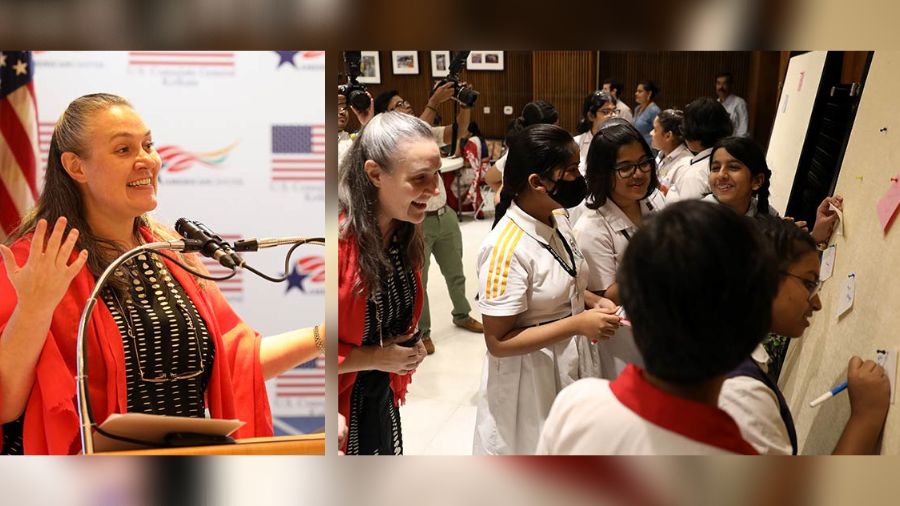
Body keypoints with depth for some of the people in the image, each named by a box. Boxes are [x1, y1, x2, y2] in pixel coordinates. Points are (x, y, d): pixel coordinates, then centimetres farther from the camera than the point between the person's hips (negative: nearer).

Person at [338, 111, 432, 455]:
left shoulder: (405, 232, -2)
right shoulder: (340, 238, -28)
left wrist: (408, 348, -2)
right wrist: (375, 358, -20)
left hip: (381, 397, 7)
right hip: (342, 402, -7)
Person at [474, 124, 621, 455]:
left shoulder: (558, 219, -1)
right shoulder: (506, 248, -26)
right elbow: (498, 341, -23)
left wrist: (591, 301, -4)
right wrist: (578, 324, -26)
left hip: (569, 370, 8)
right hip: (528, 382, -8)